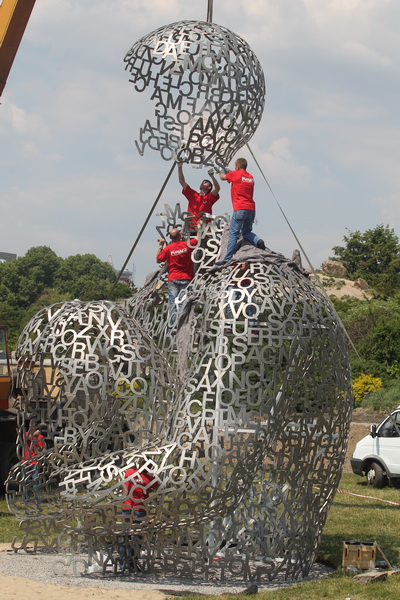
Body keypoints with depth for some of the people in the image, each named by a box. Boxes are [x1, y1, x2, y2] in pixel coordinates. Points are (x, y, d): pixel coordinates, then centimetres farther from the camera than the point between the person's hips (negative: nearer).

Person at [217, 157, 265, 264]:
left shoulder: (235, 174, -1)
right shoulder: (250, 177, 15)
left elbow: (222, 177, 16)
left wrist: (221, 173, 39)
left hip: (240, 209, -6)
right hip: (251, 208, 6)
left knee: (233, 233, -6)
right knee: (246, 232, 18)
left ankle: (227, 258, -10)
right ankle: (257, 241, -11)